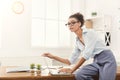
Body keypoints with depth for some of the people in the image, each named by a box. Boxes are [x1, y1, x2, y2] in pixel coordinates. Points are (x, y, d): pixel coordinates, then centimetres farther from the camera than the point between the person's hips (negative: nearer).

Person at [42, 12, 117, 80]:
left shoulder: (90, 32, -10)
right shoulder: (77, 41, 10)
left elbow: (86, 54, -19)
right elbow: (71, 61, 13)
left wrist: (72, 70, -17)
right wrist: (53, 56, 6)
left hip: (107, 59, -5)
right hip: (96, 62, 6)